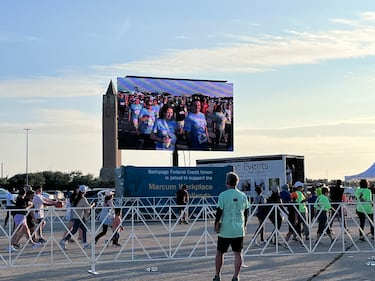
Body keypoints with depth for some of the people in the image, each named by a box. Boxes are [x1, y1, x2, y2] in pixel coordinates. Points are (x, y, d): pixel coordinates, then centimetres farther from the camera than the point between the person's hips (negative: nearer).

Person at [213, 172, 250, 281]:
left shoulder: (223, 195, -9)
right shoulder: (243, 195, 4)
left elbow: (219, 211, -10)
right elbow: (246, 212, 11)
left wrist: (216, 226, 0)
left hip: (225, 230, -3)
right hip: (239, 230, 3)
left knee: (220, 252, 11)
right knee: (238, 253, 6)